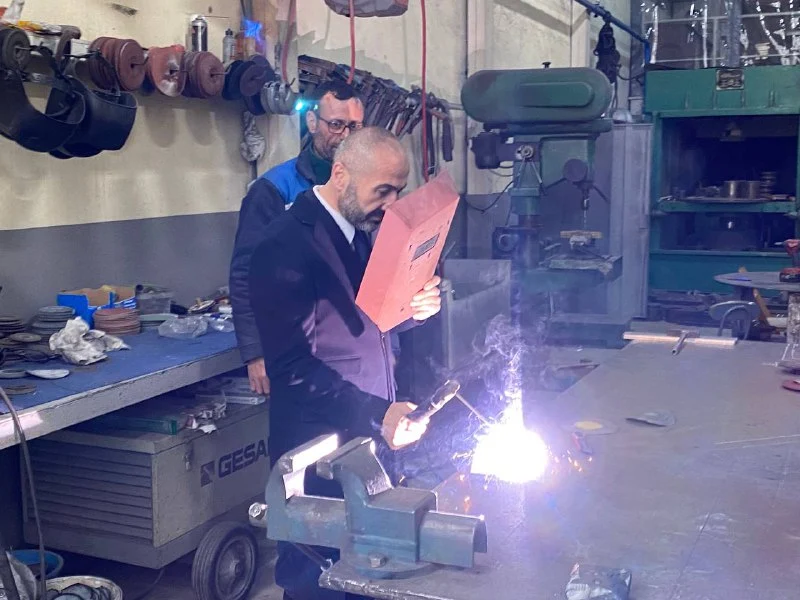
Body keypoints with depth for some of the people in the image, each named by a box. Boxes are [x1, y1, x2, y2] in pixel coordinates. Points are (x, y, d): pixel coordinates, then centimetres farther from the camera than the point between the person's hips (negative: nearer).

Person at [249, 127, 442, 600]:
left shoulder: (362, 233, 7)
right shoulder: (288, 247, -20)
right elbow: (295, 367, -22)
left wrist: (415, 308, -8)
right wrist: (377, 414, -27)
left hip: (372, 438, 8)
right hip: (319, 448, -8)